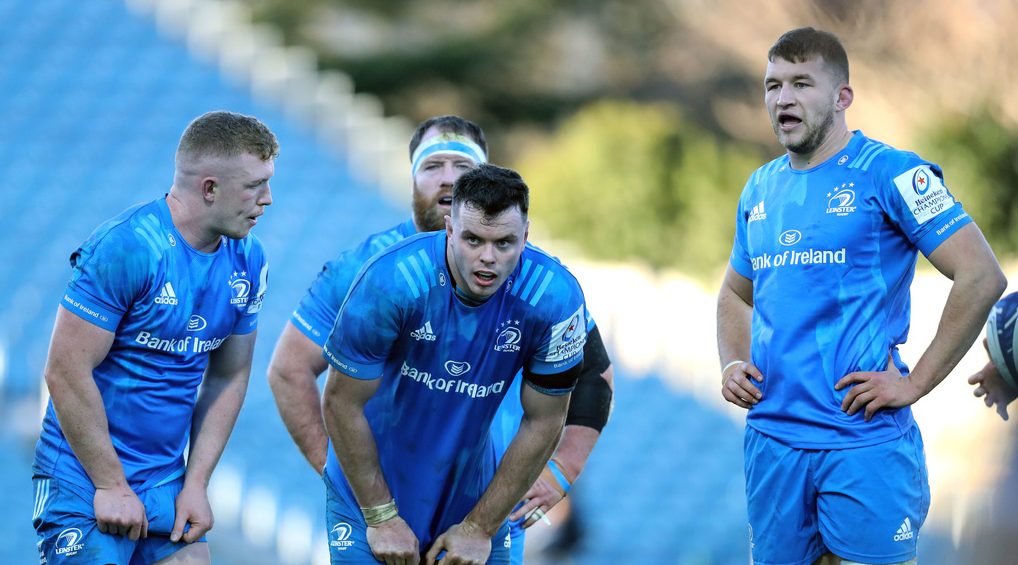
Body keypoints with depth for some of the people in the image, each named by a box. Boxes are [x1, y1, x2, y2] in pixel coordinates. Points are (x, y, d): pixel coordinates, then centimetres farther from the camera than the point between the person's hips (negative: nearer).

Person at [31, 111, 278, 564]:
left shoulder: (247, 262, 4)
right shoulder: (125, 247, -18)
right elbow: (66, 373, -18)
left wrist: (196, 484, 4)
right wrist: (111, 486, -15)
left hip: (166, 482, 6)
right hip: (86, 483, -6)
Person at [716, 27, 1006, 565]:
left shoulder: (888, 173, -7)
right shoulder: (760, 189, 14)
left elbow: (981, 277, -13)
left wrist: (915, 382, -13)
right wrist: (732, 364, 8)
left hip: (864, 438, -6)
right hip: (771, 435, 6)